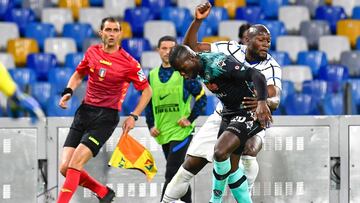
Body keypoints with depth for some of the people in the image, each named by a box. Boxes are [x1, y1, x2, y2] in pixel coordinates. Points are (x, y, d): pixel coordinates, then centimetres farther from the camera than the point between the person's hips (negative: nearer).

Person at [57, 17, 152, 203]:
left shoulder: (128, 63, -9)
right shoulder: (92, 52, 5)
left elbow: (147, 90, 0)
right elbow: (79, 74, 22)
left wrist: (133, 116, -8)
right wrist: (68, 91, 4)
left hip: (106, 117, -5)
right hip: (84, 111, 5)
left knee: (75, 164, -20)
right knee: (65, 168, -3)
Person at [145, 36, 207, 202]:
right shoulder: (152, 75, 10)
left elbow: (201, 97, -2)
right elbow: (148, 103, 17)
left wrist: (190, 119, -10)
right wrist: (151, 125, 5)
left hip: (181, 131, -5)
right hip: (163, 133, 5)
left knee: (171, 175, -14)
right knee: (179, 175, 13)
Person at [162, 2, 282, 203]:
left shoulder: (271, 67, -20)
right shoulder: (232, 49, -12)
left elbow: (275, 100, -37)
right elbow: (191, 47, -9)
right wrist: (198, 20, -24)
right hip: (222, 116, 3)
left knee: (249, 150, -36)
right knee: (191, 165, 2)